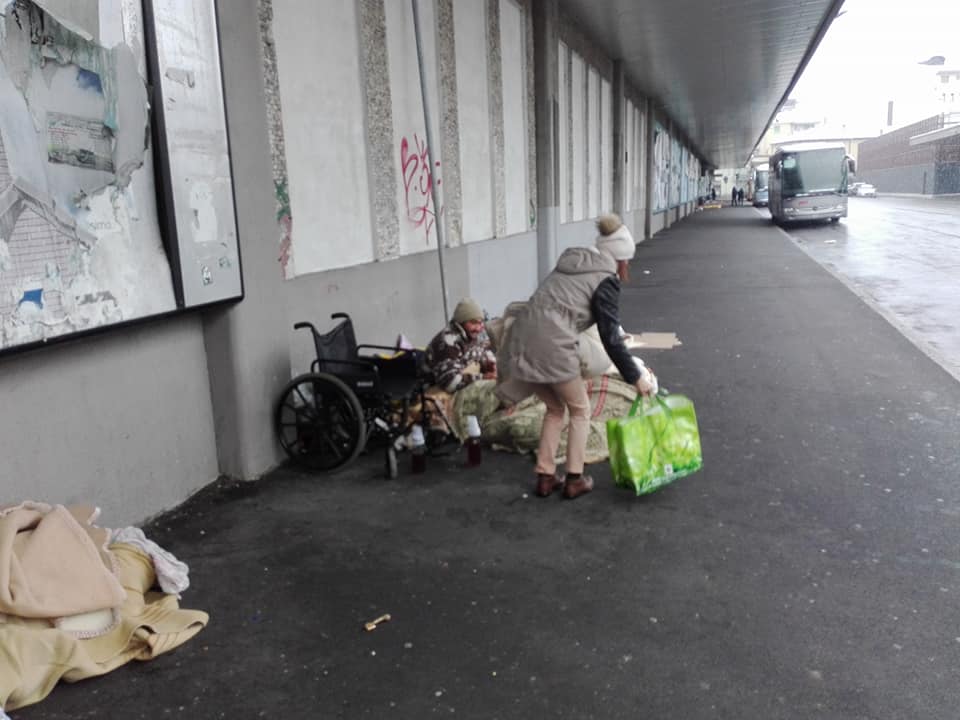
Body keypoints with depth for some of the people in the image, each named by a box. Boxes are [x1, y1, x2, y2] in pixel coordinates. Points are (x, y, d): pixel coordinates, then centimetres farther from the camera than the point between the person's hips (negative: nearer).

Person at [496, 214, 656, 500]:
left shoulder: (570, 265, 23)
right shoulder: (606, 281, 0)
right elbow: (611, 339, -4)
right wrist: (636, 378, 3)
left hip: (521, 338, 7)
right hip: (550, 345, -7)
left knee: (554, 408, 24)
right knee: (580, 410, 15)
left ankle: (545, 477, 25)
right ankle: (574, 479, 18)